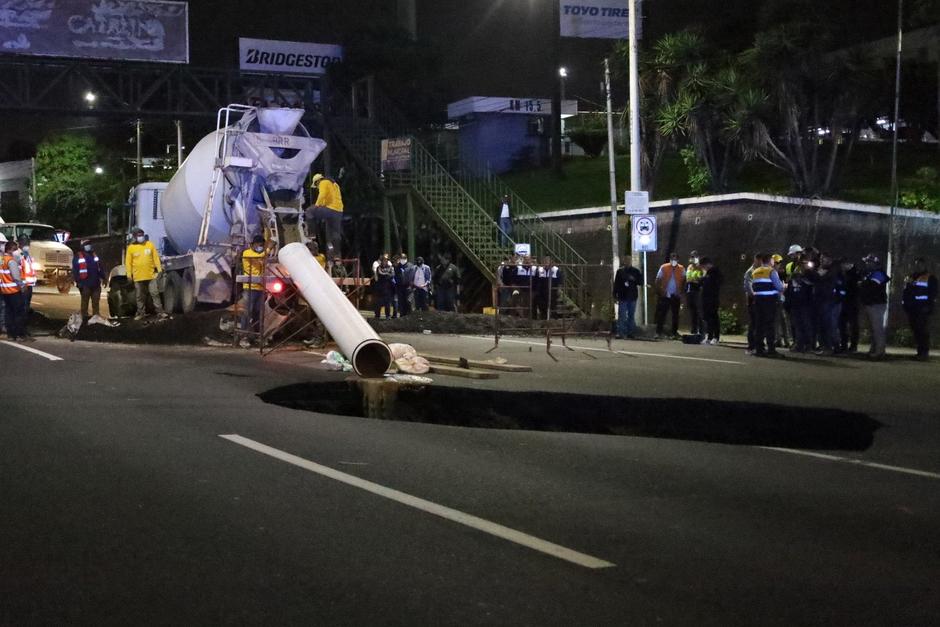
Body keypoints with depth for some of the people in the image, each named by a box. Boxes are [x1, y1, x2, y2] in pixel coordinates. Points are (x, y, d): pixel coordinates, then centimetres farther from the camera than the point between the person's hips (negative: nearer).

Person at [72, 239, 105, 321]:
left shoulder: (94, 255, 15)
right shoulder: (77, 257, -2)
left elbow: (100, 268, 19)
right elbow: (75, 271, -6)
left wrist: (102, 277, 12)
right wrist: (78, 282, -12)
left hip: (96, 284, 5)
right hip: (85, 285, -5)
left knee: (96, 301, 9)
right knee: (85, 301, 0)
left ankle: (96, 316, 16)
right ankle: (84, 316, 6)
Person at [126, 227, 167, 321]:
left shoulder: (150, 244, 5)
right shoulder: (131, 248, 1)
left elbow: (156, 257, 6)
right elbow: (128, 262, 1)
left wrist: (159, 269, 0)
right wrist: (129, 275, -3)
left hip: (151, 275, 0)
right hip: (138, 277, 0)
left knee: (155, 294, -3)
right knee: (140, 297, 8)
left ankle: (160, 312, -2)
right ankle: (141, 313, 18)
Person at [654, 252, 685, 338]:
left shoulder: (681, 269, 3)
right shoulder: (663, 267, 0)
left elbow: (684, 281, 3)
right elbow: (658, 280, 1)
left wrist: (682, 291, -10)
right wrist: (658, 290, -8)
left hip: (675, 296, 1)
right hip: (664, 295, -1)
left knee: (675, 315, 7)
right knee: (661, 314, -2)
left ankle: (675, 332, 16)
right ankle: (658, 332, 3)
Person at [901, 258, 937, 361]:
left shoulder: (930, 278, 1)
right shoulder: (910, 278, 20)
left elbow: (933, 294, -6)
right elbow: (905, 292, 23)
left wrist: (928, 306, -15)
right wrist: (905, 304, 12)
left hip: (922, 310, -6)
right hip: (912, 309, 6)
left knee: (923, 331, -11)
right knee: (915, 331, 8)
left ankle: (925, 352, -10)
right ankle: (920, 351, 14)